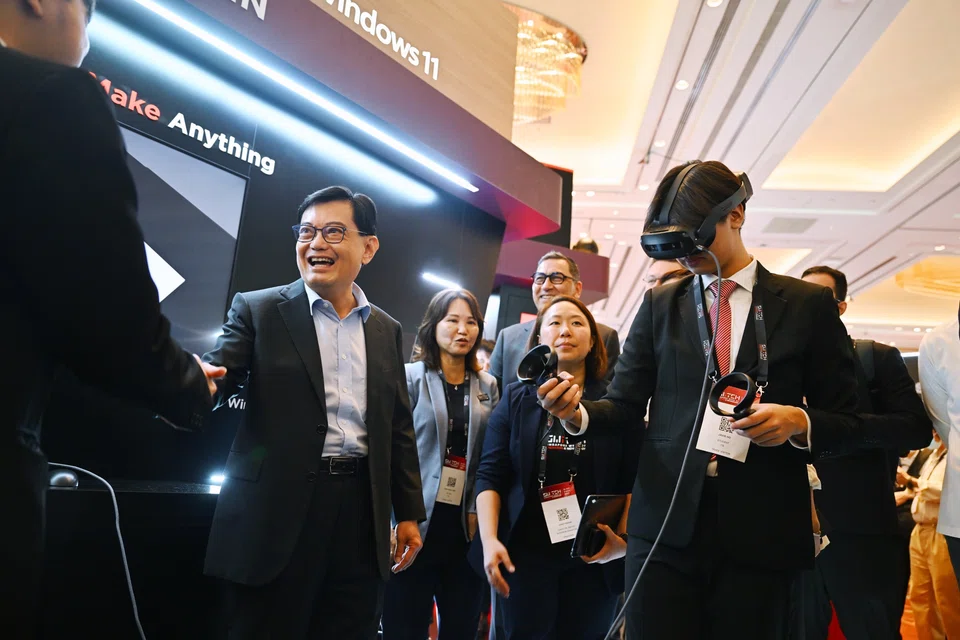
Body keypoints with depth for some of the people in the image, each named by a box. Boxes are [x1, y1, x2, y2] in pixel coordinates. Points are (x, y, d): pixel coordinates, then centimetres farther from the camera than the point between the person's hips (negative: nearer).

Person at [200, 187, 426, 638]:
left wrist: (408, 513, 11)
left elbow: (399, 427, 13)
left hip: (362, 514, 4)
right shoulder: (257, 310, 2)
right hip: (277, 515, -3)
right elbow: (215, 377, -9)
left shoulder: (386, 330, 12)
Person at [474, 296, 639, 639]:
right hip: (524, 553, 0)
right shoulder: (516, 399, 4)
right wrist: (489, 540, -12)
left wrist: (624, 540, -14)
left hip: (594, 558, 0)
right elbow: (490, 475, 0)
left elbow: (632, 482, 0)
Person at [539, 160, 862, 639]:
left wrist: (798, 420, -15)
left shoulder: (808, 304, 4)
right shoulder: (659, 304, 8)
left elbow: (847, 419, 6)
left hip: (761, 531, 0)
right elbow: (625, 405, 5)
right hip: (665, 525, 1)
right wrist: (577, 412, -16)